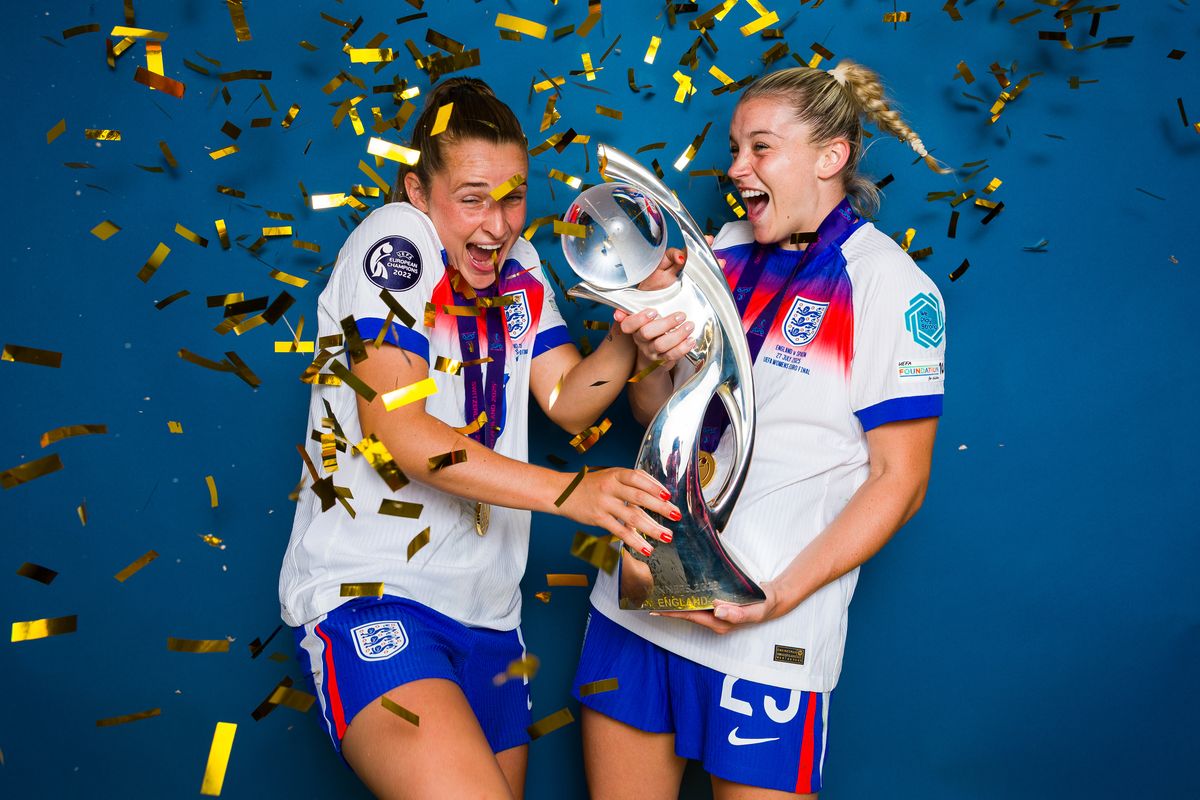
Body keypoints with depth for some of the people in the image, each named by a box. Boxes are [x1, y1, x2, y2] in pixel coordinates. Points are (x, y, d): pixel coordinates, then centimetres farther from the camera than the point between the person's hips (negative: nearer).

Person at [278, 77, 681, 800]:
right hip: (371, 591, -8)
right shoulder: (394, 241, -11)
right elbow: (394, 428, -21)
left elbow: (569, 402, 8)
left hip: (487, 607, 8)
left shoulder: (517, 265, 12)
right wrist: (569, 491, -28)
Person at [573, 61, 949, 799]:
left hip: (766, 636, -5)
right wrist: (654, 358, -7)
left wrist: (782, 595, -19)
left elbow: (899, 481, -9)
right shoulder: (722, 252, 10)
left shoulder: (893, 288, -7)